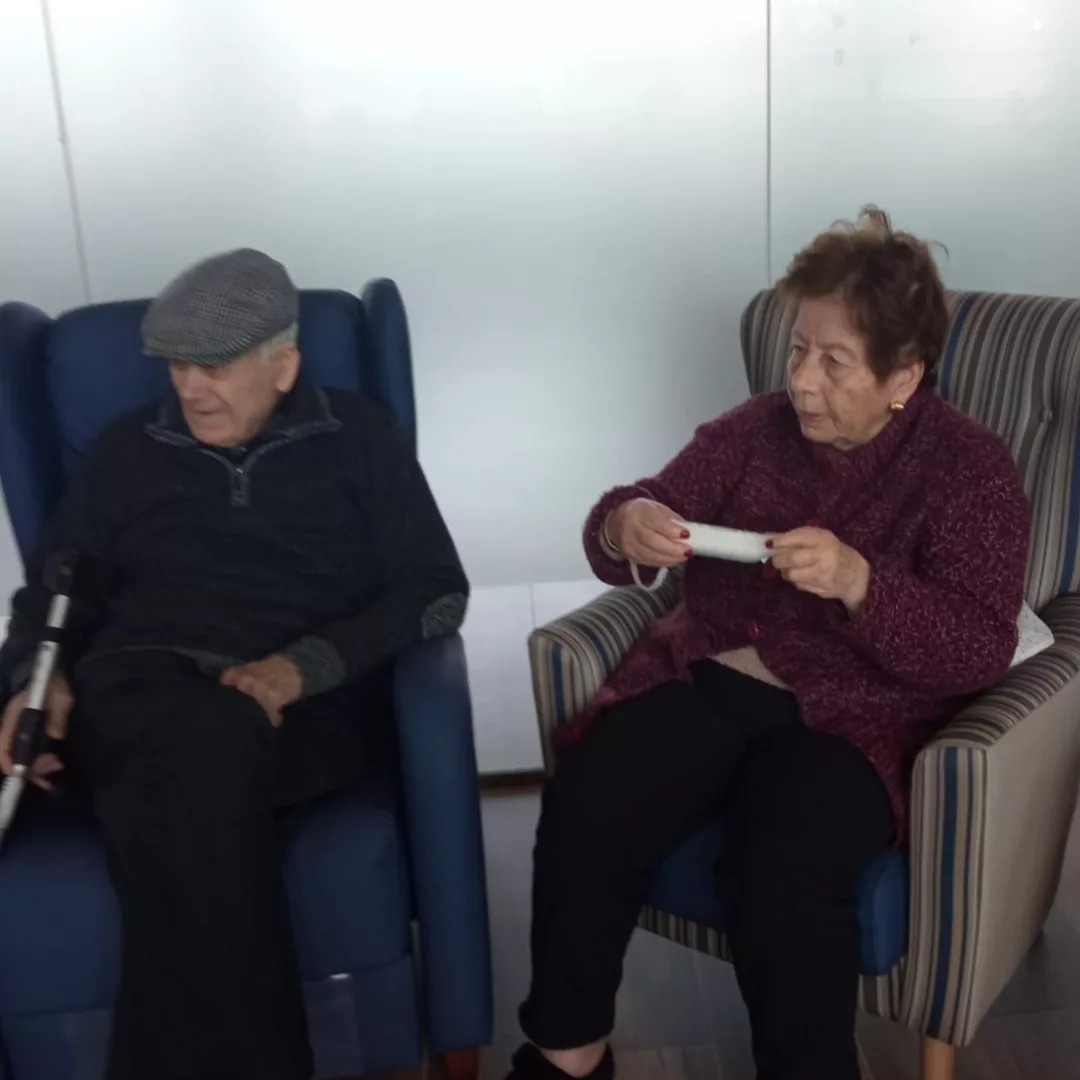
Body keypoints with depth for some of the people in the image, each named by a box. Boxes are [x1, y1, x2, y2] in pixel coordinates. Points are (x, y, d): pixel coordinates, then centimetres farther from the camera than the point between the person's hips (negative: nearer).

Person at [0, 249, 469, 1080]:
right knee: (205, 748, -37)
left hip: (308, 705, -1)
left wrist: (308, 666, -12)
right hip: (140, 693, 2)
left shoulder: (356, 438, 11)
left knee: (186, 793, -38)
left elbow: (437, 589, 3)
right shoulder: (129, 453, 20)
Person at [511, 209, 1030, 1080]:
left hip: (852, 719, -3)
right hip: (703, 680, 4)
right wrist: (623, 529, -22)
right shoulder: (755, 429, 7)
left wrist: (857, 584, -30)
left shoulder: (971, 469, -3)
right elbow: (623, 525, 5)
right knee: (582, 812, -22)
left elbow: (981, 651, -13)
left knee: (782, 874, -33)